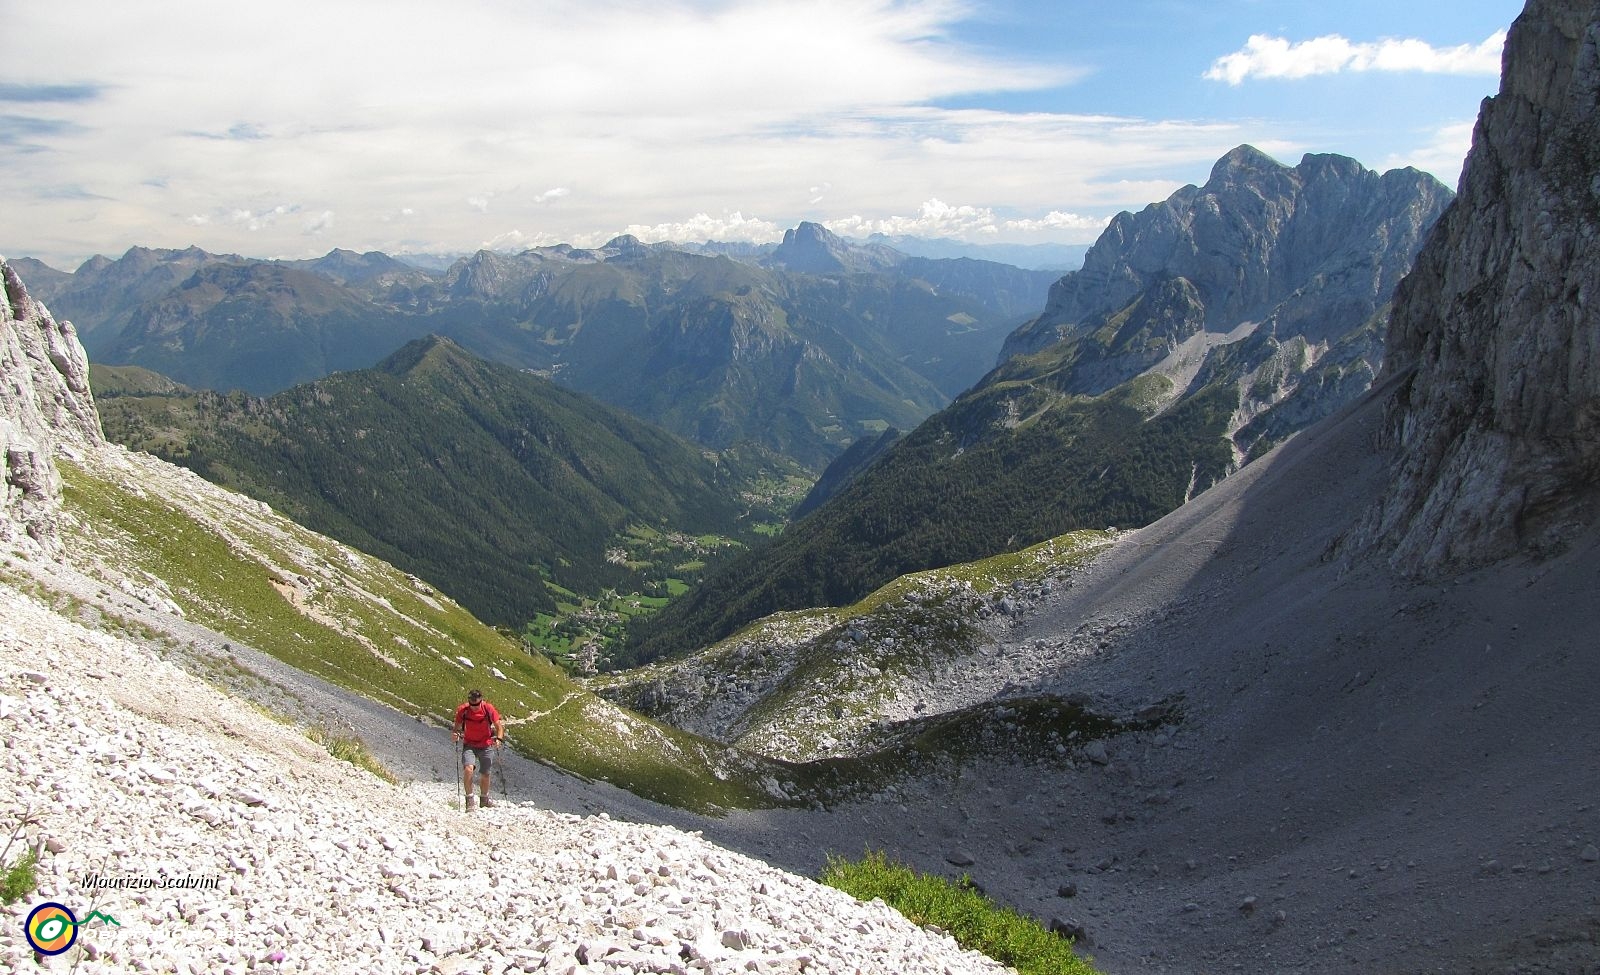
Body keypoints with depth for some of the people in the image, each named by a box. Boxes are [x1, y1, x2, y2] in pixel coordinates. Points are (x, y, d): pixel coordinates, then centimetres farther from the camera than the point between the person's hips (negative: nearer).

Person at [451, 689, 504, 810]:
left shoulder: (488, 709, -13)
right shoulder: (463, 710, -13)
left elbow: (499, 727, -6)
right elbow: (456, 727, 1)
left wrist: (499, 739, -24)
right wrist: (454, 734, -21)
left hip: (486, 746, 1)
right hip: (469, 745, -1)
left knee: (485, 775, 9)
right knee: (468, 769, -25)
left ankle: (484, 800, 35)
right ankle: (469, 799, -9)